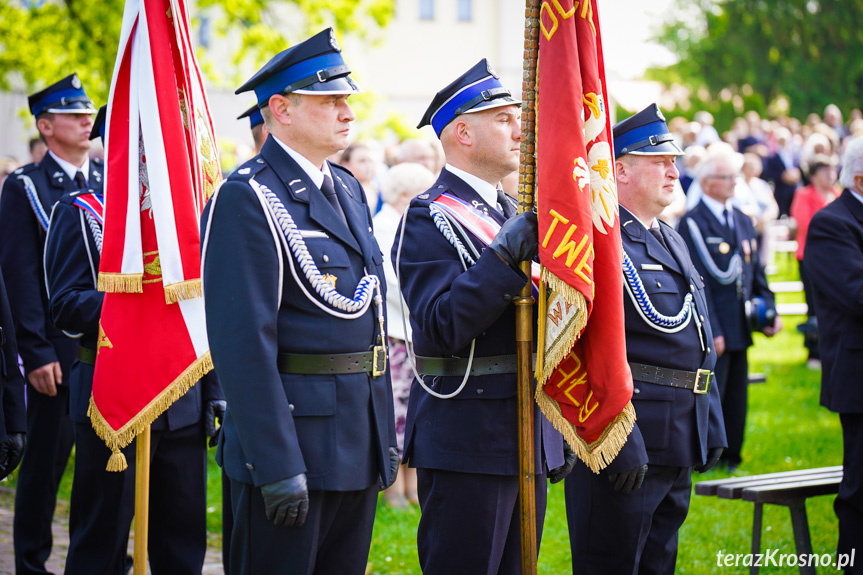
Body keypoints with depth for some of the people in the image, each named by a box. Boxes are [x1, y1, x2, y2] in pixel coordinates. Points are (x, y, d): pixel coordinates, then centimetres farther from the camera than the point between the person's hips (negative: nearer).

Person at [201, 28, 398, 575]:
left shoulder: (347, 188, 14)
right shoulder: (246, 200, -14)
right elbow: (244, 341, -19)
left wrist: (386, 429, 16)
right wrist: (277, 465, -22)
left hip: (359, 446, 8)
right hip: (293, 437, -8)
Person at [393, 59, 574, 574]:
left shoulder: (515, 214, 16)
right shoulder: (428, 218, -10)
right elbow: (441, 328, -23)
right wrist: (508, 255, -27)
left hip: (532, 440, 8)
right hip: (466, 441, -8)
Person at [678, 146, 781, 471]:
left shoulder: (743, 221, 15)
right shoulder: (692, 224, -9)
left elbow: (756, 273, 19)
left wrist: (768, 310, 5)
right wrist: (711, 332, -18)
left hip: (740, 328, 7)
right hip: (711, 331, -7)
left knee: (737, 399, 12)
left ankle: (730, 461, 22)